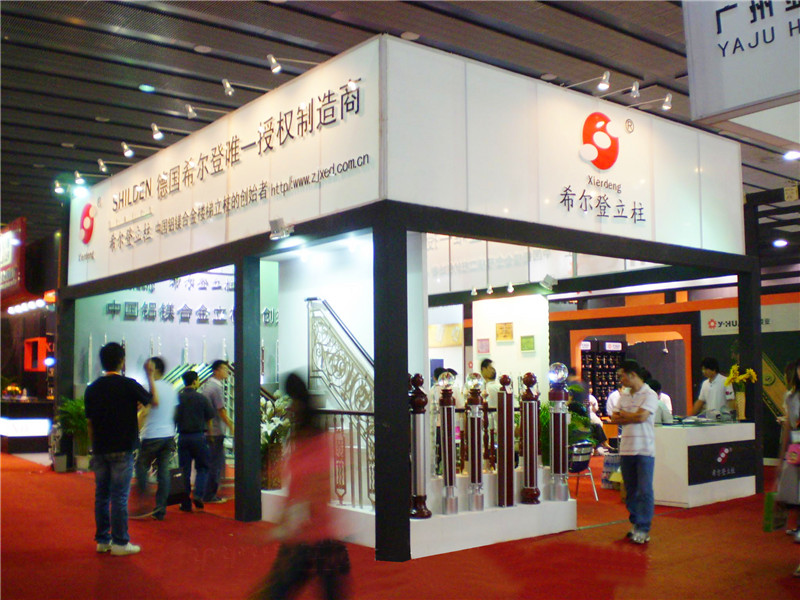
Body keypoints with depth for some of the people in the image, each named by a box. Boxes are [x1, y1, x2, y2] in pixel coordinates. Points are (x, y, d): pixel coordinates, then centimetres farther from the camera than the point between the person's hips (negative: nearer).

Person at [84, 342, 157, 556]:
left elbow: (90, 423, 10)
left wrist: (94, 446, 19)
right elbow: (154, 401, 6)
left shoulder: (92, 388, 6)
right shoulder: (128, 385, -9)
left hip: (100, 450, 5)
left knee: (101, 495, 11)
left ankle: (102, 540, 18)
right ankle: (120, 542, 3)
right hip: (122, 450, -5)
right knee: (119, 496, -1)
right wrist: (150, 375, 14)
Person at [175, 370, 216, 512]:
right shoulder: (201, 398, -4)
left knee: (185, 469, 7)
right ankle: (198, 495, -7)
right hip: (198, 436, -2)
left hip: (183, 437, 2)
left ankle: (186, 503, 9)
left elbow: (173, 419, 4)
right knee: (202, 467, 11)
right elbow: (209, 419, 1)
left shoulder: (177, 398, 1)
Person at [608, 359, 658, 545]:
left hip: (644, 450, -6)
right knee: (630, 490, 11)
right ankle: (636, 524, 21)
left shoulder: (649, 395, -6)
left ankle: (643, 529, 0)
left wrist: (623, 414, -2)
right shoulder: (624, 395, 14)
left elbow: (641, 416, -18)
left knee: (645, 491, -4)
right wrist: (632, 418, -8)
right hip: (626, 449, 6)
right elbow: (614, 418, 7)